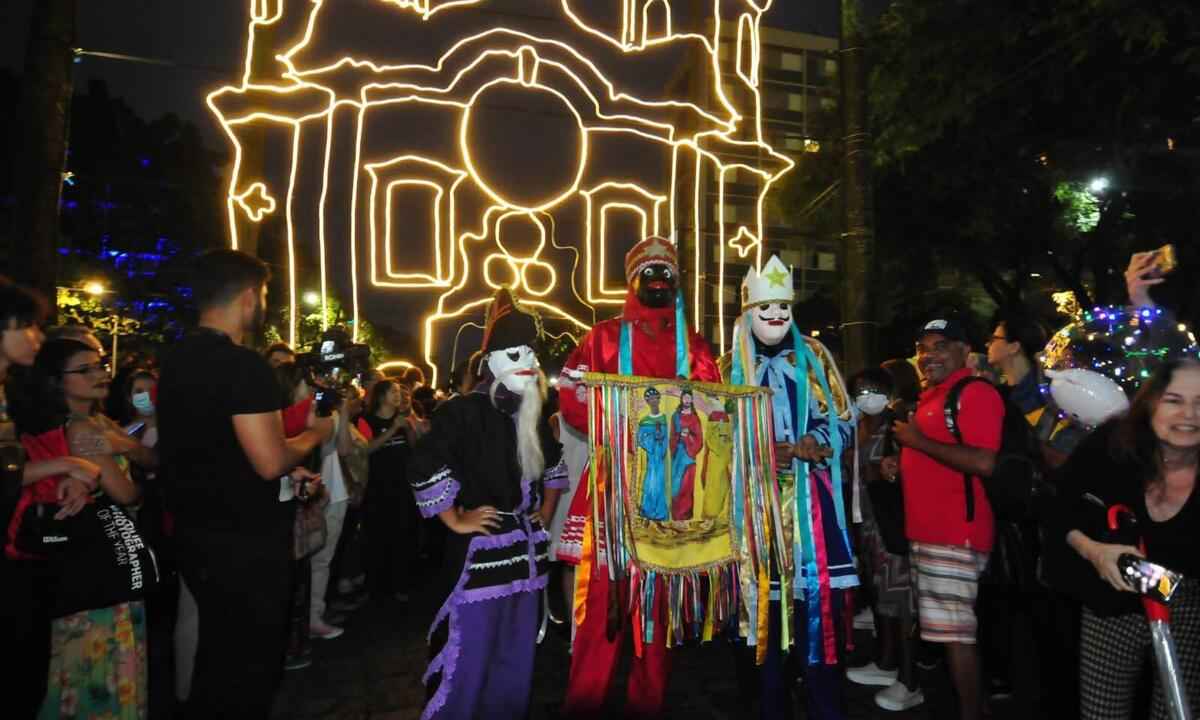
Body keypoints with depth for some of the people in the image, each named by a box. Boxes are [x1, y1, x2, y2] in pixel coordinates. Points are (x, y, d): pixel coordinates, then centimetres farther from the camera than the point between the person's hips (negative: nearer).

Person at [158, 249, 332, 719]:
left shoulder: (176, 359, 7)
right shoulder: (242, 364, -22)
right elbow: (269, 461, -25)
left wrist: (285, 470, 15)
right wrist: (315, 433, -7)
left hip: (196, 533, 9)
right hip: (244, 541, -9)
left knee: (218, 654, 24)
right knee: (249, 664, 7)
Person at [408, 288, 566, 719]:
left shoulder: (532, 416, 9)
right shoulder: (464, 411, -13)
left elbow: (551, 463, 28)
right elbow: (422, 469, -21)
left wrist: (546, 510, 19)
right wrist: (455, 521, -14)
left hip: (526, 549, 7)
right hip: (479, 550, -7)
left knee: (517, 656, 17)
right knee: (469, 656, 1)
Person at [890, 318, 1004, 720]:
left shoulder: (976, 393, -13)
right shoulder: (931, 396, 18)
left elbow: (984, 463, -26)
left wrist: (919, 441, -19)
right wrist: (900, 467, 15)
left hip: (955, 534, -10)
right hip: (928, 530, 10)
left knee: (955, 632, -5)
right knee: (942, 628, 17)